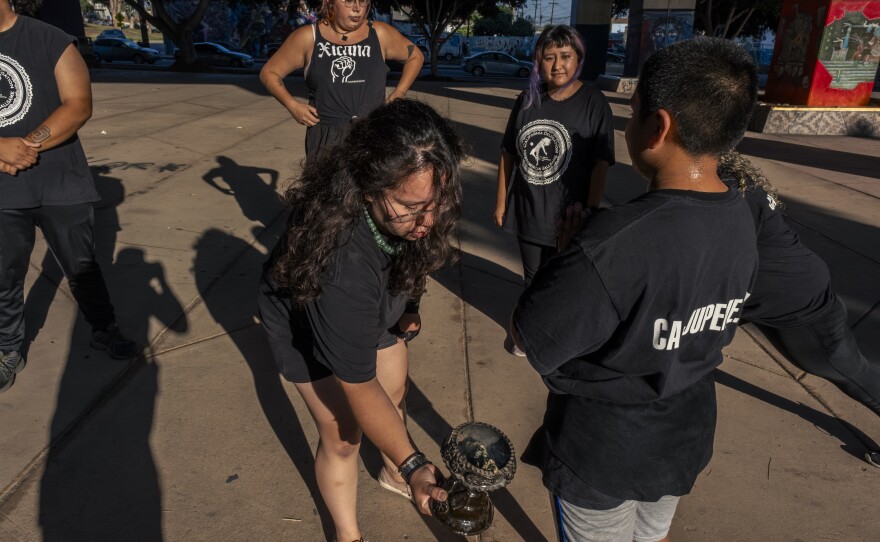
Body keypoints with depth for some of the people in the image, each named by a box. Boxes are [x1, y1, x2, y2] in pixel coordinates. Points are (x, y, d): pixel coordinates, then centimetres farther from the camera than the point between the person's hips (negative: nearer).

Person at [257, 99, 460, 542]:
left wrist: (406, 304, -2)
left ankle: (391, 474, 52)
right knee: (343, 436, 0)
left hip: (373, 307, 6)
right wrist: (413, 463, -39)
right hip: (304, 319, -6)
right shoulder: (342, 262, -47)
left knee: (395, 397, 20)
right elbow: (358, 386, -37)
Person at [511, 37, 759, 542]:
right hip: (686, 441, 6)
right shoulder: (741, 221, -10)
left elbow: (529, 339, -24)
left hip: (603, 453, -6)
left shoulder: (614, 244, -35)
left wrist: (570, 253, -12)